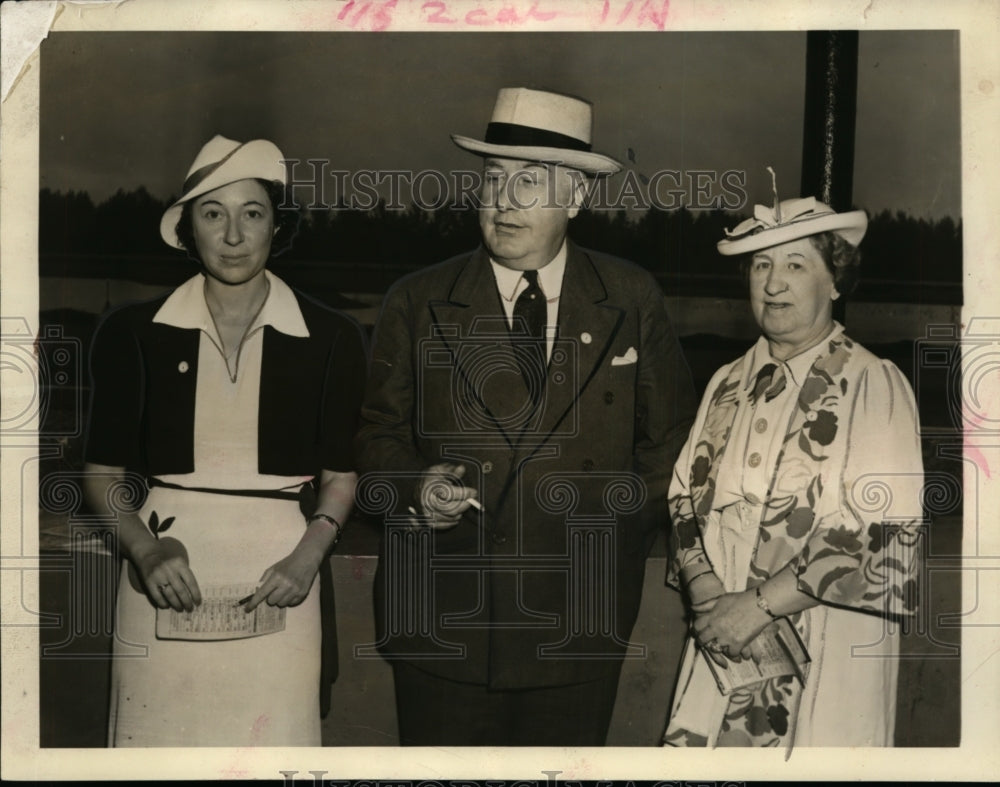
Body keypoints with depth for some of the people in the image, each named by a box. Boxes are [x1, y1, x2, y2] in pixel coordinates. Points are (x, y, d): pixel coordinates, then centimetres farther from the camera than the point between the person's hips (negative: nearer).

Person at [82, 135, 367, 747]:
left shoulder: (331, 338, 2)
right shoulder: (132, 334, 2)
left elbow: (340, 473, 7)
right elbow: (104, 473, 6)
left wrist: (309, 555, -11)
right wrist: (145, 549, -12)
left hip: (279, 583, 0)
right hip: (167, 580, 0)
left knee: (273, 735, 0)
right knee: (161, 736, 2)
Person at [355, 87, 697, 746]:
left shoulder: (633, 301, 3)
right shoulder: (417, 304, 1)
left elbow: (669, 437, 11)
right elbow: (379, 432, 6)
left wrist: (626, 535, 3)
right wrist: (415, 486, -13)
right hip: (443, 626, 0)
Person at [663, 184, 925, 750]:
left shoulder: (874, 386, -8)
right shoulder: (728, 385, 10)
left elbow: (886, 530, -15)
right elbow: (687, 501, 10)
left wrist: (758, 603, -17)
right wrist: (709, 598, -8)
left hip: (831, 658, -4)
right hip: (723, 651, 4)